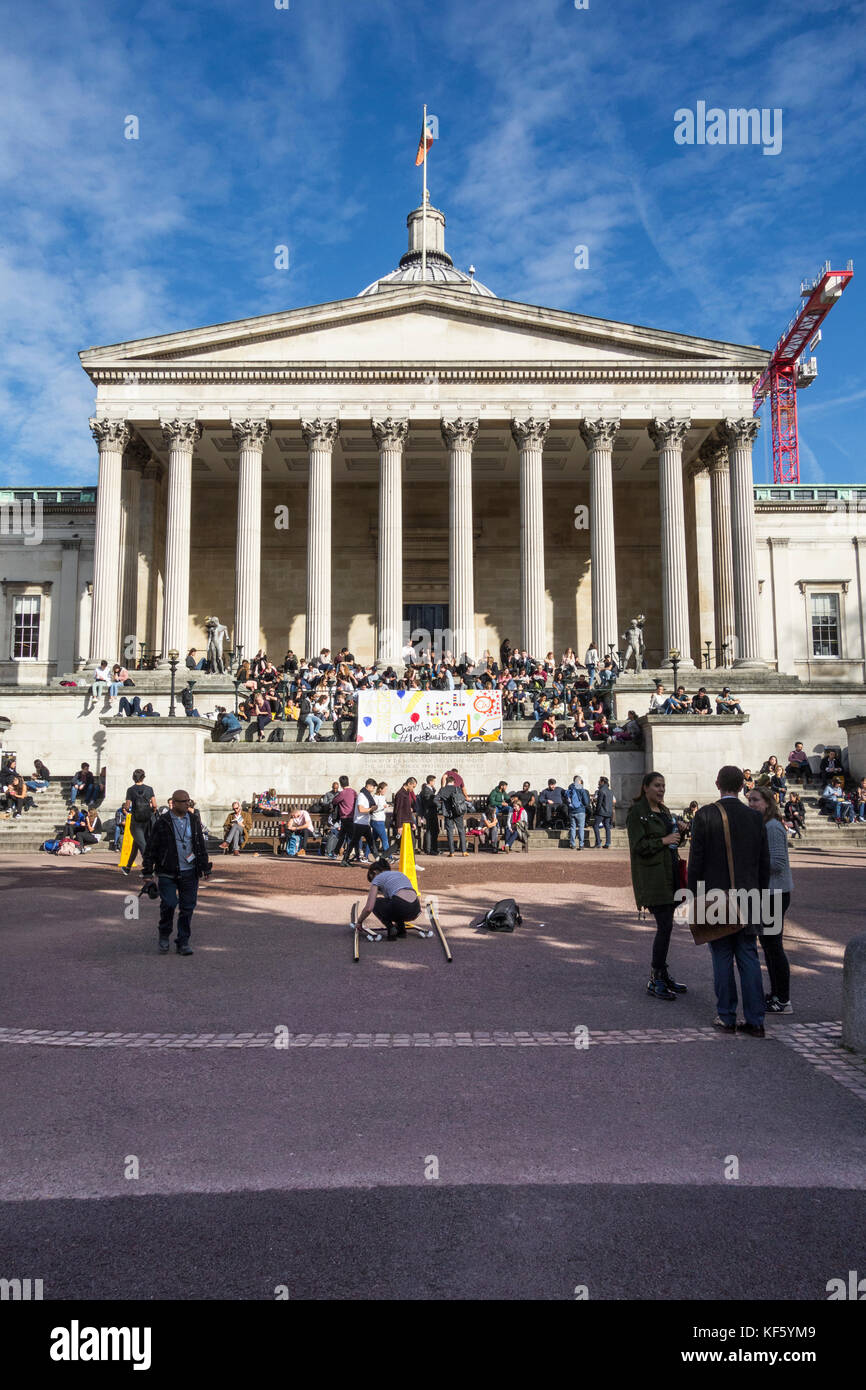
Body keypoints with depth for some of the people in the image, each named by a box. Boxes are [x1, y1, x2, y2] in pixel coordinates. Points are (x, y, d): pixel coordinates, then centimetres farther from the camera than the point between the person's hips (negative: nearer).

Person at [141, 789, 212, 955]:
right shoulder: (161, 823, -3)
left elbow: (201, 846, 16)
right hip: (167, 873, -3)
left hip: (189, 873, 3)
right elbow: (151, 848, 0)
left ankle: (183, 943, 14)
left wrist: (205, 867, 14)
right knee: (168, 904, -10)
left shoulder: (194, 821, 9)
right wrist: (147, 871, -2)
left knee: (187, 907, 3)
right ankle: (164, 935, 17)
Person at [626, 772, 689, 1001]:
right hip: (652, 876, -8)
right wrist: (663, 840, -17)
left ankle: (661, 972, 22)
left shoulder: (663, 811, 16)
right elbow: (638, 846, -15)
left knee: (665, 926, 12)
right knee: (665, 926, -11)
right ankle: (655, 981, -2)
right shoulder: (636, 812, -9)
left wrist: (679, 832, 4)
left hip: (669, 872, 8)